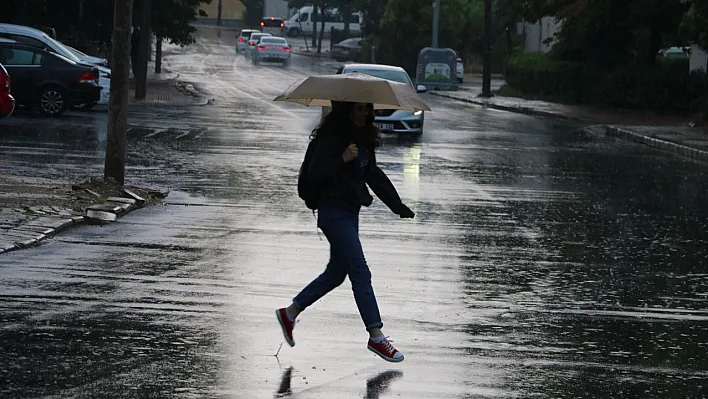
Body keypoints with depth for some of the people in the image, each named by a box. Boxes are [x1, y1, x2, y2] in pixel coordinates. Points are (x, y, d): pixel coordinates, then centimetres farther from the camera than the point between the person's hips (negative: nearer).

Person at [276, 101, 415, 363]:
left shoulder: (364, 138, 12)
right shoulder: (332, 137, -14)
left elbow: (373, 175, 19)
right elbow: (314, 174, -18)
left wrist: (398, 207, 17)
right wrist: (342, 159, -29)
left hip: (349, 213, 9)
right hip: (334, 212, -9)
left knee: (336, 273, 16)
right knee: (360, 272, -12)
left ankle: (290, 313, 29)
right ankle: (376, 336, -11)